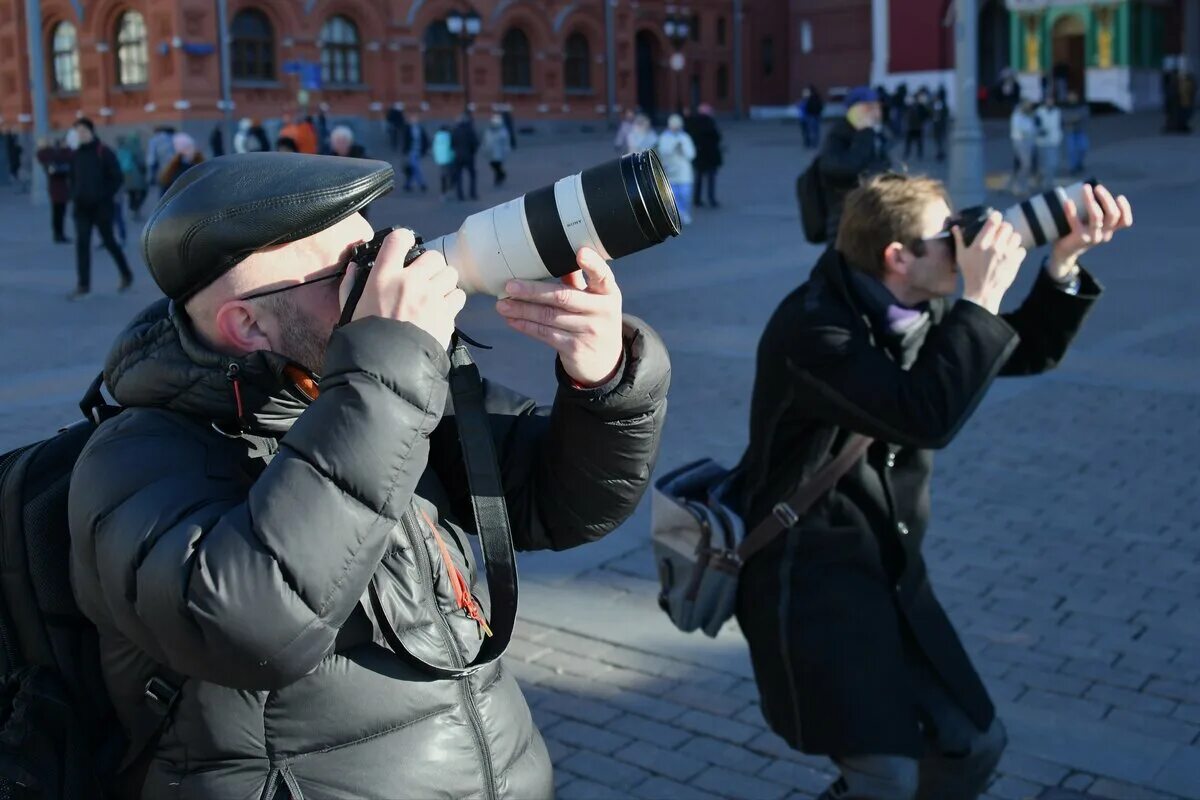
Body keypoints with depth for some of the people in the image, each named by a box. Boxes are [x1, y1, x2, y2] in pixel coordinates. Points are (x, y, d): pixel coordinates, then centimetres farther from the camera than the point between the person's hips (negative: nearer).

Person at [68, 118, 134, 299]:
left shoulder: (104, 153, -7)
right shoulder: (76, 155, 8)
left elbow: (117, 178, -7)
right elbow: (73, 179, 18)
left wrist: (105, 197, -13)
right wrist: (75, 197, 6)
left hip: (101, 207, -4)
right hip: (82, 207, 4)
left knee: (109, 242, 6)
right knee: (81, 244, -3)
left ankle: (126, 275, 26)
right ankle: (83, 285, 0)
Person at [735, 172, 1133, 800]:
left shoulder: (918, 310, 4)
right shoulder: (812, 325, -23)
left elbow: (1027, 352, 15)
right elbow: (925, 416, -33)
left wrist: (1064, 261, 0)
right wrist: (982, 299, -25)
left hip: (890, 573, 9)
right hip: (809, 576, -9)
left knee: (974, 744, 13)